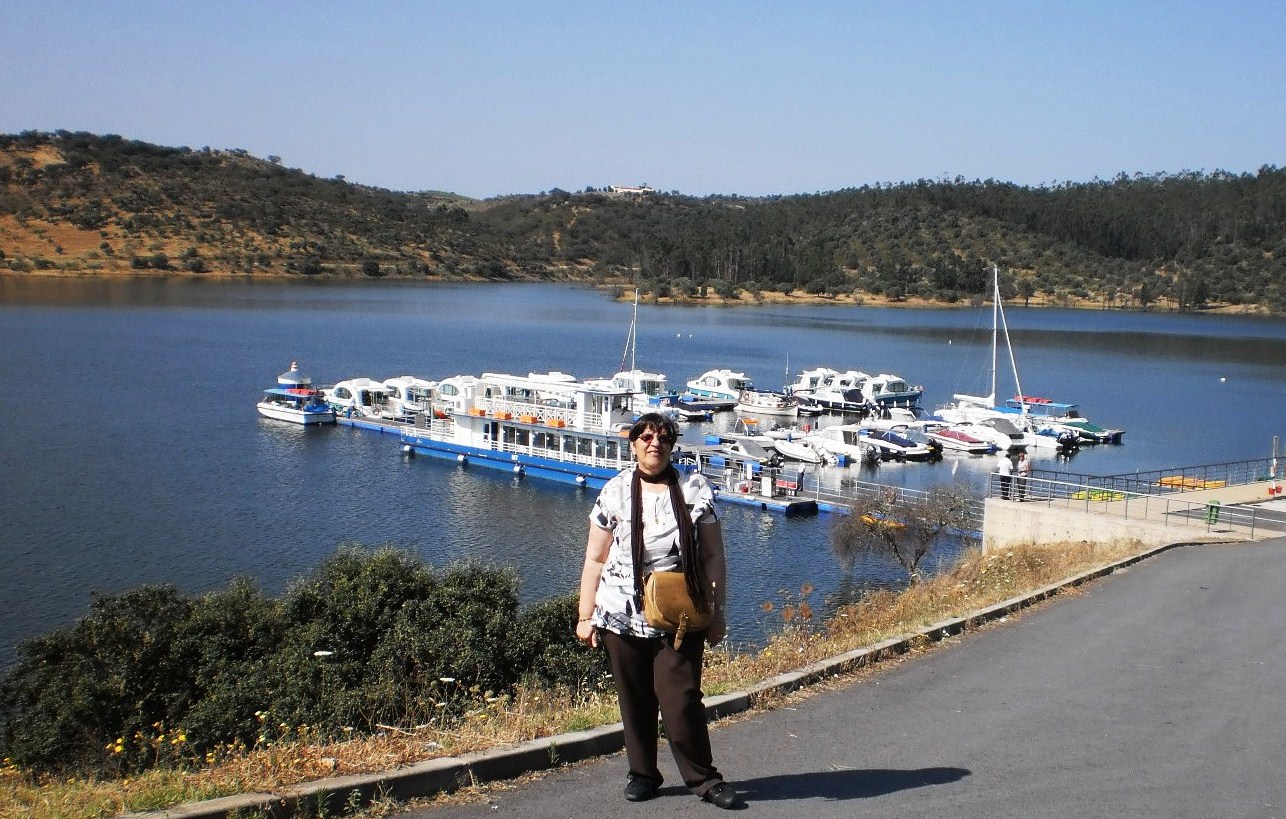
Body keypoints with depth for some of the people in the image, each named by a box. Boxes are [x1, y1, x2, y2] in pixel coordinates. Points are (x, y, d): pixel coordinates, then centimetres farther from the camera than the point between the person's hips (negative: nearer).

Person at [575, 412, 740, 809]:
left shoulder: (694, 490, 2)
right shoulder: (615, 492, 3)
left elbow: (713, 555, 5)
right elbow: (595, 559, 6)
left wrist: (716, 611, 1)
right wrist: (585, 616, 3)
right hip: (623, 616, 1)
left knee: (681, 699, -6)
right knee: (635, 700, 9)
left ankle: (703, 778, 8)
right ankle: (642, 773, 25)